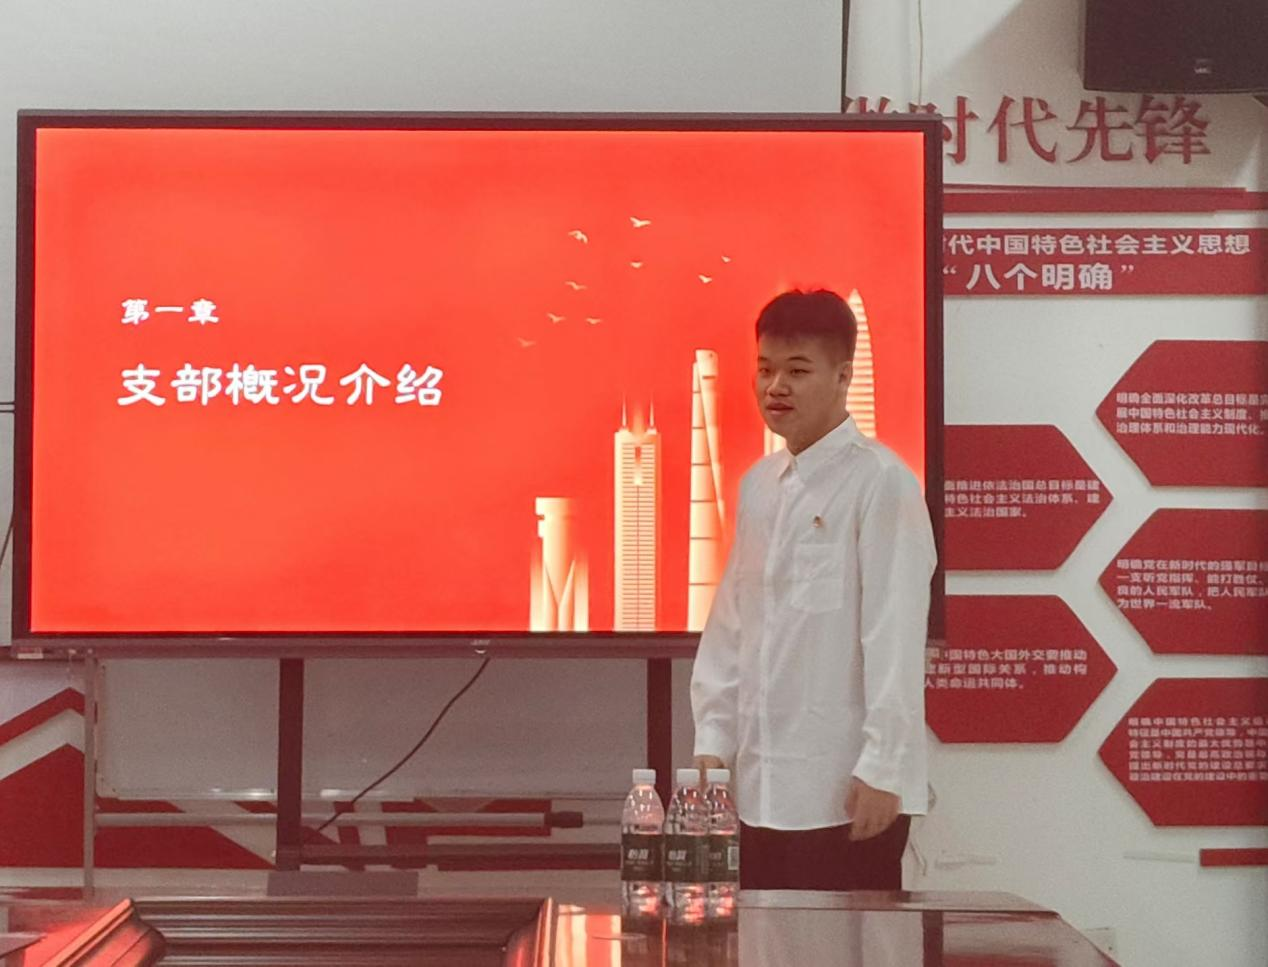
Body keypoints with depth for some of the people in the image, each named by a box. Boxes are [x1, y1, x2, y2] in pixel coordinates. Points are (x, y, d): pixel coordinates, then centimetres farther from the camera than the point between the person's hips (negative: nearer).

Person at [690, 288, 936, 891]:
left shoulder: (879, 481, -9)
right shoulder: (759, 484, 13)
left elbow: (895, 631, -13)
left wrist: (883, 767, -15)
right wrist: (714, 742, 9)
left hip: (846, 788, -7)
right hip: (761, 786, 7)